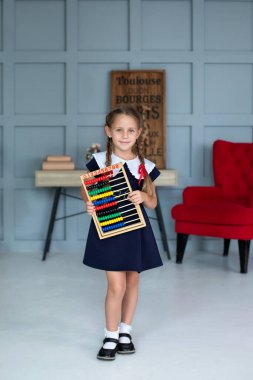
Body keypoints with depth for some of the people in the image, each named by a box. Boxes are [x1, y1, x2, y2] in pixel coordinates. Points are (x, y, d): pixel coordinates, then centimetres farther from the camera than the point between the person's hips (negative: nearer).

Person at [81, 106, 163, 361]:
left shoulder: (144, 166, -1)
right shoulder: (99, 161, -7)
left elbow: (153, 203, 5)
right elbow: (87, 190, 4)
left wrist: (143, 197, -16)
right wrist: (89, 205, -17)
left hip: (136, 230, 3)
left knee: (132, 281, 13)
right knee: (117, 285, -6)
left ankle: (125, 332, 32)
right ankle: (111, 337, 14)